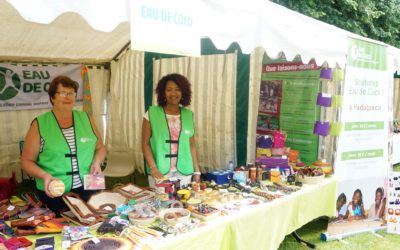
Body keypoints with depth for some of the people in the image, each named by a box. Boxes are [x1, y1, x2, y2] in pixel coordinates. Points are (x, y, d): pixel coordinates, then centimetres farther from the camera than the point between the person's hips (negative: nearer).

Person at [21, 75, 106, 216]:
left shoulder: (86, 119, 4)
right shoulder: (39, 124, -4)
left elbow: (100, 147, 13)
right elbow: (27, 161, -1)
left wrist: (96, 162, -7)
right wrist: (44, 176, -18)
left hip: (88, 191, 3)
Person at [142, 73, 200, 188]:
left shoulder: (188, 115, 7)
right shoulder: (152, 113, -2)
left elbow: (191, 145, 10)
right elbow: (145, 143, -2)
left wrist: (197, 171, 8)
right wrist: (153, 167, -14)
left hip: (184, 172, 3)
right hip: (159, 171, -2)